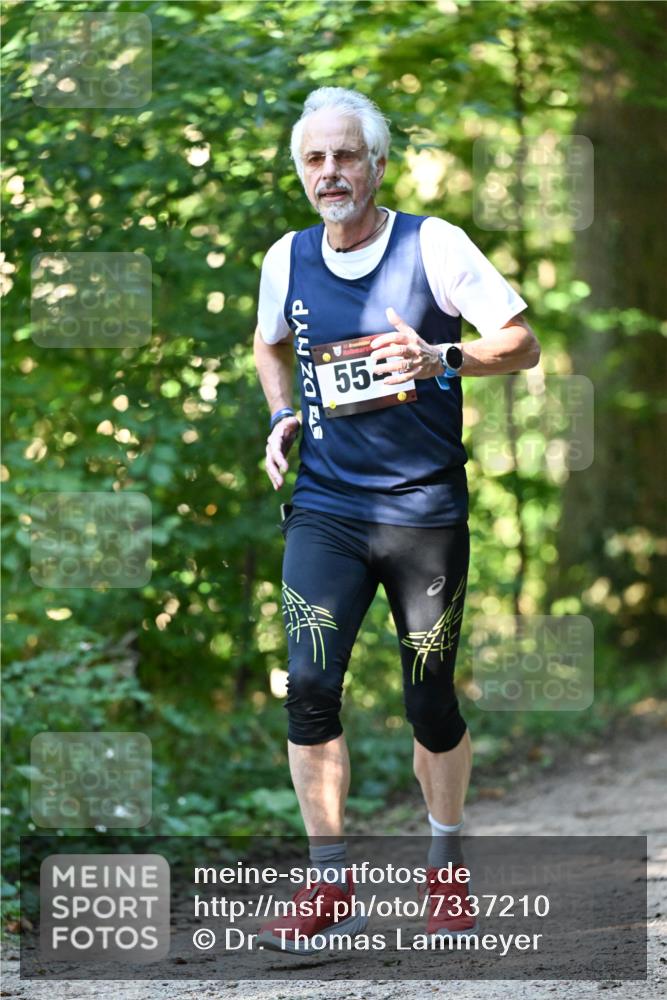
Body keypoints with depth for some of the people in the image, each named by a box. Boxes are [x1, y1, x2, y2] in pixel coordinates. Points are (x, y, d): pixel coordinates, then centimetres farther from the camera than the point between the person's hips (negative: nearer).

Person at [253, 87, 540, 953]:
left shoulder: (432, 246, -7)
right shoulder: (287, 260, 4)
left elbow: (523, 344, -6)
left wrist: (439, 358, -23)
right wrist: (283, 415, 7)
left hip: (426, 513, -2)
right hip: (325, 509, 2)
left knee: (432, 702, 6)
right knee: (310, 685, -13)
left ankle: (445, 861, 30)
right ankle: (331, 883, -4)